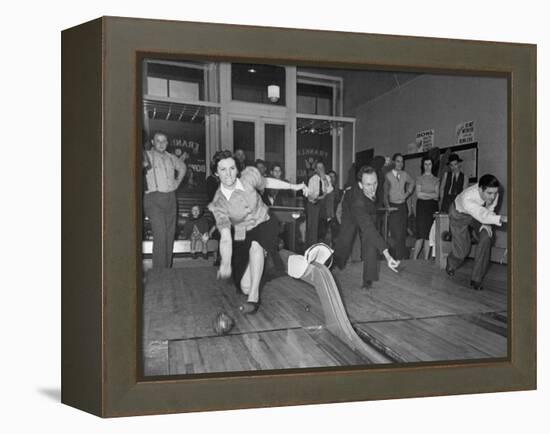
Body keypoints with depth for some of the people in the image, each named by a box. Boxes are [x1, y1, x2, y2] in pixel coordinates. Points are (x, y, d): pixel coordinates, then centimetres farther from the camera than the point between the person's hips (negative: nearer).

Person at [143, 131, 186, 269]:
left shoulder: (171, 158, 14)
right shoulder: (146, 156, -2)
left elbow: (182, 167, 33)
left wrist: (178, 181, 21)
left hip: (171, 198, 6)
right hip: (154, 199, -6)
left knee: (170, 235, 7)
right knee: (160, 235, -16)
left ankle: (168, 269, 17)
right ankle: (159, 271, -12)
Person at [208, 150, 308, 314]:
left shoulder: (248, 176, -16)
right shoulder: (218, 203, -20)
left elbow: (266, 182, 8)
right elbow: (225, 237, -29)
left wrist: (293, 186, 12)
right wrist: (225, 263, -44)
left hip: (265, 225, 0)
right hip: (242, 236, 0)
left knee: (255, 245, -37)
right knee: (245, 287, -3)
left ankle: (254, 297, -28)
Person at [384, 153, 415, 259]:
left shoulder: (405, 174, 9)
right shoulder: (388, 175, -4)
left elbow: (412, 183, 29)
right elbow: (385, 193, -5)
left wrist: (408, 193, 13)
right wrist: (387, 206, -15)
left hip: (403, 206, 4)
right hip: (392, 206, -4)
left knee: (403, 234, 6)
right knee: (396, 234, -11)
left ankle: (402, 258, 16)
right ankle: (397, 258, -4)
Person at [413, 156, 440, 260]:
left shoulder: (436, 180, 14)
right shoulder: (419, 178, 7)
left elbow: (437, 196, 4)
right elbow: (418, 194, -3)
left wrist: (424, 194, -5)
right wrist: (431, 194, -1)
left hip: (433, 207, 3)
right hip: (422, 206, -3)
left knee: (429, 235, -1)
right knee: (421, 234, -11)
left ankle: (426, 259, 3)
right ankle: (414, 258, -4)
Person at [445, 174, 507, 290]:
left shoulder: (493, 194, -28)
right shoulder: (467, 198, -44)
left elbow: (489, 211, -8)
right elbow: (482, 215, -57)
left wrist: (486, 225, -22)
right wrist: (502, 218, -73)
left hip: (480, 214, 4)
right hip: (460, 214, -4)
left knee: (486, 237, -21)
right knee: (462, 250, -8)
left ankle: (476, 279, -10)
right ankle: (450, 266, 33)